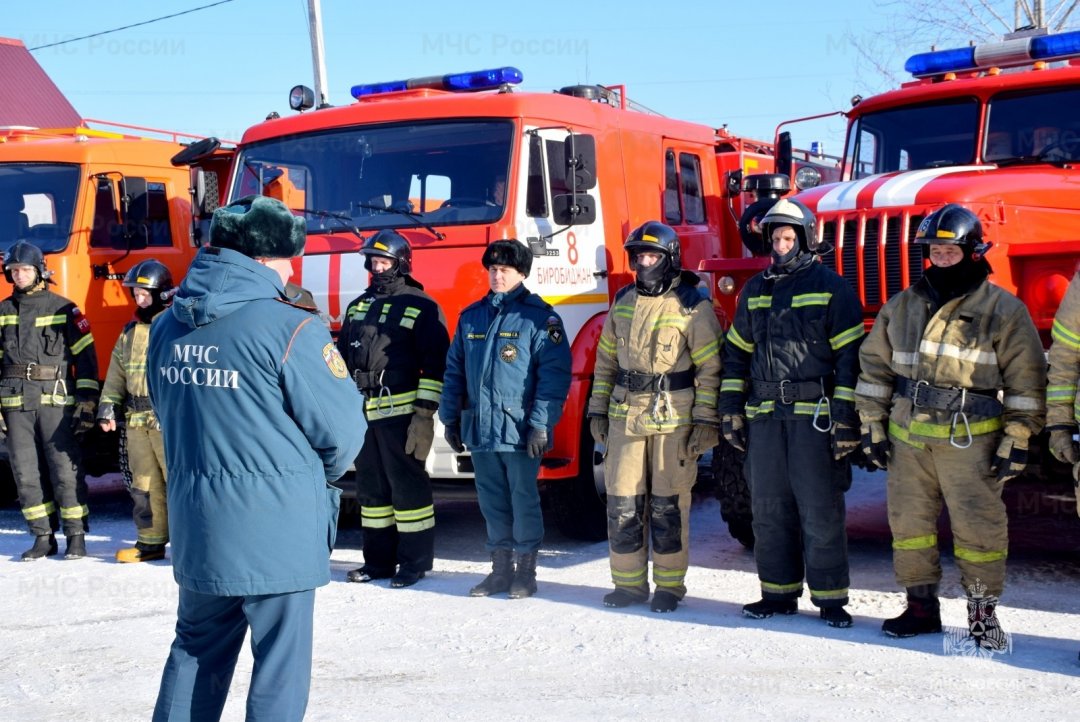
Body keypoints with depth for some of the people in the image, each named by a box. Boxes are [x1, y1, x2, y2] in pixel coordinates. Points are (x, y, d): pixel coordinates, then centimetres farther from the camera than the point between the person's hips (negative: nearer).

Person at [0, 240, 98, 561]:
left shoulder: (63, 309, 1)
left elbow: (86, 355, 1)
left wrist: (87, 401, -5)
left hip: (55, 402, -4)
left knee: (66, 470, -4)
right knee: (26, 473, 4)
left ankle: (76, 536, 4)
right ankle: (43, 537, 13)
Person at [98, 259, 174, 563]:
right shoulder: (131, 332, 15)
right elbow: (117, 373, 21)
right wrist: (108, 406, 11)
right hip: (137, 421, 7)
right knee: (144, 485, 11)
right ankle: (151, 542, 20)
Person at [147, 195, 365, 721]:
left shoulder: (167, 326, 3)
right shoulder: (291, 329, -17)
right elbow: (342, 430, -12)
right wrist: (323, 475, 9)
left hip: (195, 525, 6)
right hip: (275, 527, -6)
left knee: (197, 649, 21)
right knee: (280, 662, 5)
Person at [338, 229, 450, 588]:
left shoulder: (421, 307, -3)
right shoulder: (358, 307, 17)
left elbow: (435, 364, -8)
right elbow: (342, 358, 22)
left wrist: (425, 414, -15)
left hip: (401, 413, -6)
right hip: (362, 414, 7)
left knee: (408, 486, -2)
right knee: (371, 488, 11)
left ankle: (415, 562, 6)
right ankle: (378, 560, 19)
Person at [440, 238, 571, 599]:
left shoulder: (538, 316, -5)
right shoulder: (471, 316, 12)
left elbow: (555, 373, -10)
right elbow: (454, 370, 17)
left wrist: (541, 424, -15)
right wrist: (450, 417, 13)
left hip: (519, 430, -5)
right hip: (479, 430, 5)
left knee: (524, 500, 3)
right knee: (492, 502, 12)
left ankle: (526, 570, 14)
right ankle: (501, 568, 22)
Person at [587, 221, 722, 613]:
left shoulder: (692, 306, -6)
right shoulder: (623, 302, 12)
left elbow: (710, 367, -7)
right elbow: (606, 359, 17)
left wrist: (706, 422, -12)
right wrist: (598, 410, 13)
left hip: (673, 420, -5)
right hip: (625, 418, 5)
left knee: (668, 507, 2)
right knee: (622, 504, 5)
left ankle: (669, 587, 13)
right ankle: (629, 583, 16)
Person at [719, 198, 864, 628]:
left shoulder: (830, 287, -1)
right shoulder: (756, 290, 16)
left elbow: (850, 354, -4)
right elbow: (737, 350, 20)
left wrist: (846, 416, -11)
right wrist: (731, 408, 11)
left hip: (814, 414, -5)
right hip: (764, 415, 5)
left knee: (820, 511, -4)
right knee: (769, 509, 8)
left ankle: (830, 599, 4)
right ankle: (778, 593, 18)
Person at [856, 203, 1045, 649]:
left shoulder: (1003, 310, -2)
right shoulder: (903, 306, 10)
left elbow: (1026, 378, -3)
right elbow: (875, 366, 15)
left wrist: (1017, 441, -7)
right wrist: (872, 427, 10)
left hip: (970, 440, -4)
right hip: (908, 437, 4)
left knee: (978, 525, -3)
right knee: (909, 522, 9)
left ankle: (983, 612, 10)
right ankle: (922, 607, 21)